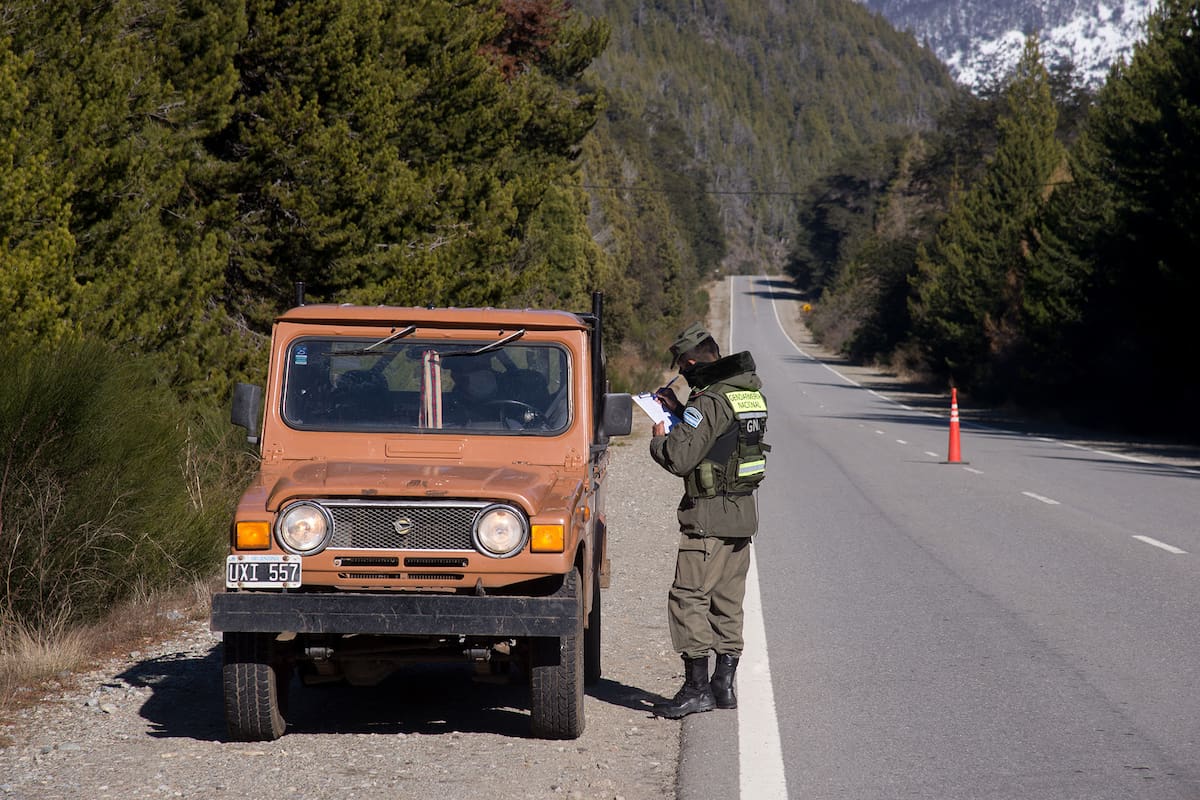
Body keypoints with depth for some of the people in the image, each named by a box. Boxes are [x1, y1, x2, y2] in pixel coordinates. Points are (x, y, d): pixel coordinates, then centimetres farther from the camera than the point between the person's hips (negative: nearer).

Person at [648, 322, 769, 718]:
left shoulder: (710, 402, -19)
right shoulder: (751, 392, 9)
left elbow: (680, 458, -23)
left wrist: (659, 438, -4)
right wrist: (681, 411, 18)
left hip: (709, 515, -9)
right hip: (744, 510, 9)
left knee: (688, 599, -4)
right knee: (728, 602, 14)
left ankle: (697, 688, -6)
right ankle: (725, 684, 18)